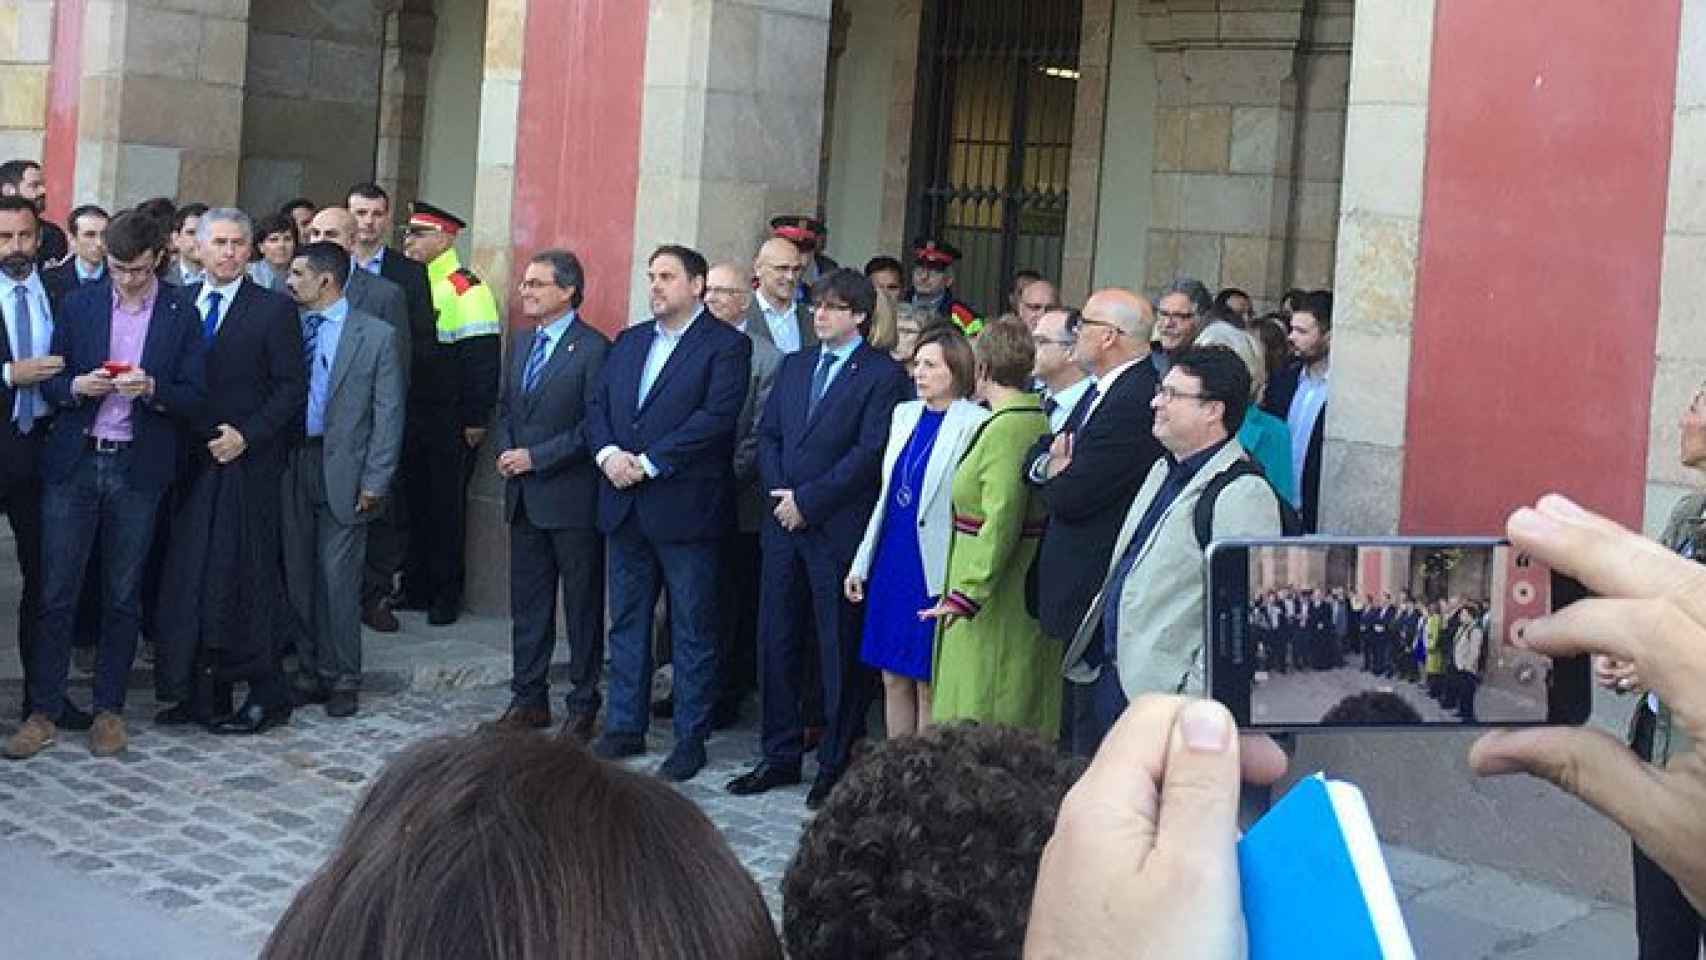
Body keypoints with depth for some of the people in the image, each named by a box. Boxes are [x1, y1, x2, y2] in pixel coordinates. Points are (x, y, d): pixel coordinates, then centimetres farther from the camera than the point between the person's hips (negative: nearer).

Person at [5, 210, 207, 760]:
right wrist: (78, 387, -13)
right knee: (57, 592, 0)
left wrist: (151, 389, -20)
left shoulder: (181, 316, 2)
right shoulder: (78, 306, 7)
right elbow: (50, 384, 9)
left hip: (138, 468, -1)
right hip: (73, 463, 1)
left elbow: (195, 401, -1)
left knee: (123, 596, 7)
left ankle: (109, 709, 18)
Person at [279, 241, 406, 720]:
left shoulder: (376, 335, -1)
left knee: (339, 579, -2)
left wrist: (374, 482, -8)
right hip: (290, 466, 3)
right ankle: (309, 673, 19)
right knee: (297, 577, 8)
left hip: (341, 471, -3)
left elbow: (388, 414, -2)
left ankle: (342, 680, 10)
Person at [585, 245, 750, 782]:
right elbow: (597, 407, 12)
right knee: (626, 622, 13)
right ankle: (624, 727, 23)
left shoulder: (726, 345, -6)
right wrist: (608, 453, -9)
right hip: (626, 506, 7)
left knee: (693, 630, 2)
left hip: (686, 509, -6)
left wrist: (648, 463, -18)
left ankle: (691, 738, 10)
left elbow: (716, 417, -16)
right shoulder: (628, 342, 16)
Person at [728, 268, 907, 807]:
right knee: (776, 642, 9)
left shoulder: (884, 375, -5)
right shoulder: (794, 366, 15)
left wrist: (807, 500, -13)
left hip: (839, 530, -6)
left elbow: (869, 454, -13)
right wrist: (780, 495, -4)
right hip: (784, 523, 6)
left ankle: (836, 764, 12)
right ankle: (780, 756, 20)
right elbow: (767, 434, 12)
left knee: (840, 650, 2)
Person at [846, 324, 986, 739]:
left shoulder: (976, 423, -11)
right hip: (891, 563, 7)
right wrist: (862, 563, 15)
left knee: (928, 684, 1)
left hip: (935, 571, -7)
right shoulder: (905, 414, 11)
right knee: (894, 679, 12)